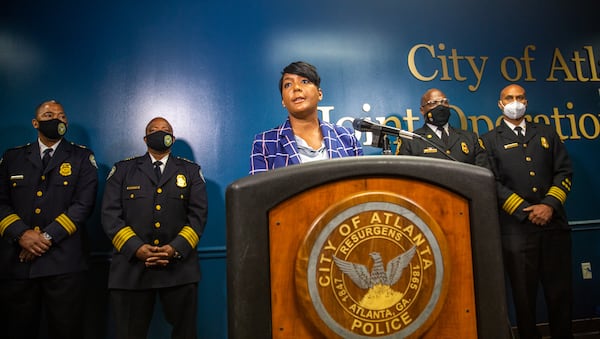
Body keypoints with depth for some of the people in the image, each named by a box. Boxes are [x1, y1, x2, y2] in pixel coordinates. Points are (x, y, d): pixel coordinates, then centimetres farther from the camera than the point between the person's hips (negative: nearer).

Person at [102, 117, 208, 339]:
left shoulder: (191, 171, 12)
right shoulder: (122, 169, 12)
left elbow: (198, 214, 2)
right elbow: (110, 215, 2)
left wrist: (176, 248, -12)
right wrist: (136, 248, -12)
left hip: (180, 267, 0)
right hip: (131, 266, 0)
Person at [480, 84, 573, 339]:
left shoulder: (547, 133, 16)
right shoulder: (490, 140, 5)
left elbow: (564, 172, 9)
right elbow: (492, 183, -4)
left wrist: (549, 205, -6)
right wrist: (526, 212, -10)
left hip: (554, 223, 3)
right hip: (516, 228, -3)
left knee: (560, 291, 10)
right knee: (524, 294, 6)